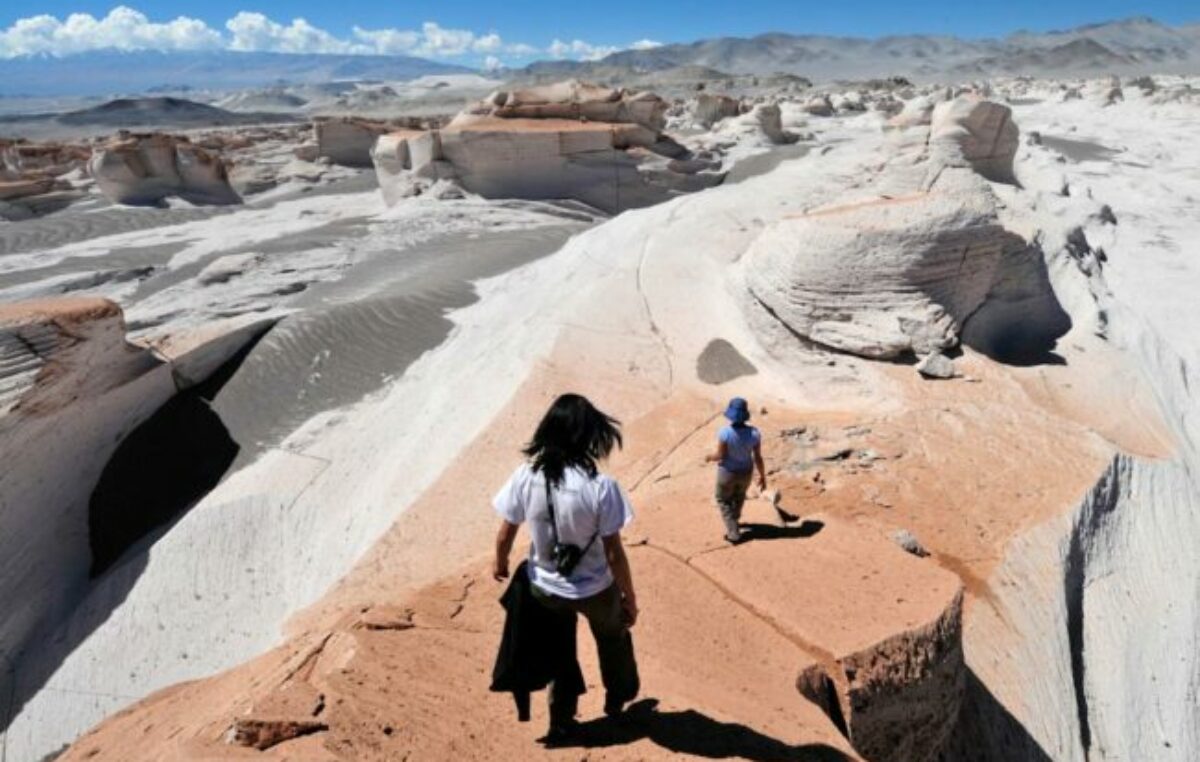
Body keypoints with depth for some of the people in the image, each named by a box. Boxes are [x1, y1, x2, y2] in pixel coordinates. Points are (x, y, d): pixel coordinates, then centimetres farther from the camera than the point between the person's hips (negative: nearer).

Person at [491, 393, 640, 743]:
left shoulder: (526, 476, -20)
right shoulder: (600, 486, -29)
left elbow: (505, 533, -8)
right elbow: (614, 553, -21)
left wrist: (500, 562, 14)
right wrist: (630, 598, -5)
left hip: (545, 587, 2)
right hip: (595, 589, -1)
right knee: (614, 640, 31)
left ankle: (561, 722, 45)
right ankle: (618, 696, 56)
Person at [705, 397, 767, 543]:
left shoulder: (725, 432, -31)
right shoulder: (754, 432, -22)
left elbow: (721, 455, -23)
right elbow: (758, 457, -14)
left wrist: (711, 457, 1)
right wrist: (763, 476, 1)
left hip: (728, 472, -3)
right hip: (745, 472, 3)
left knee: (723, 500, 24)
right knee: (739, 496, 33)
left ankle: (733, 533, 23)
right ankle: (733, 520, 58)